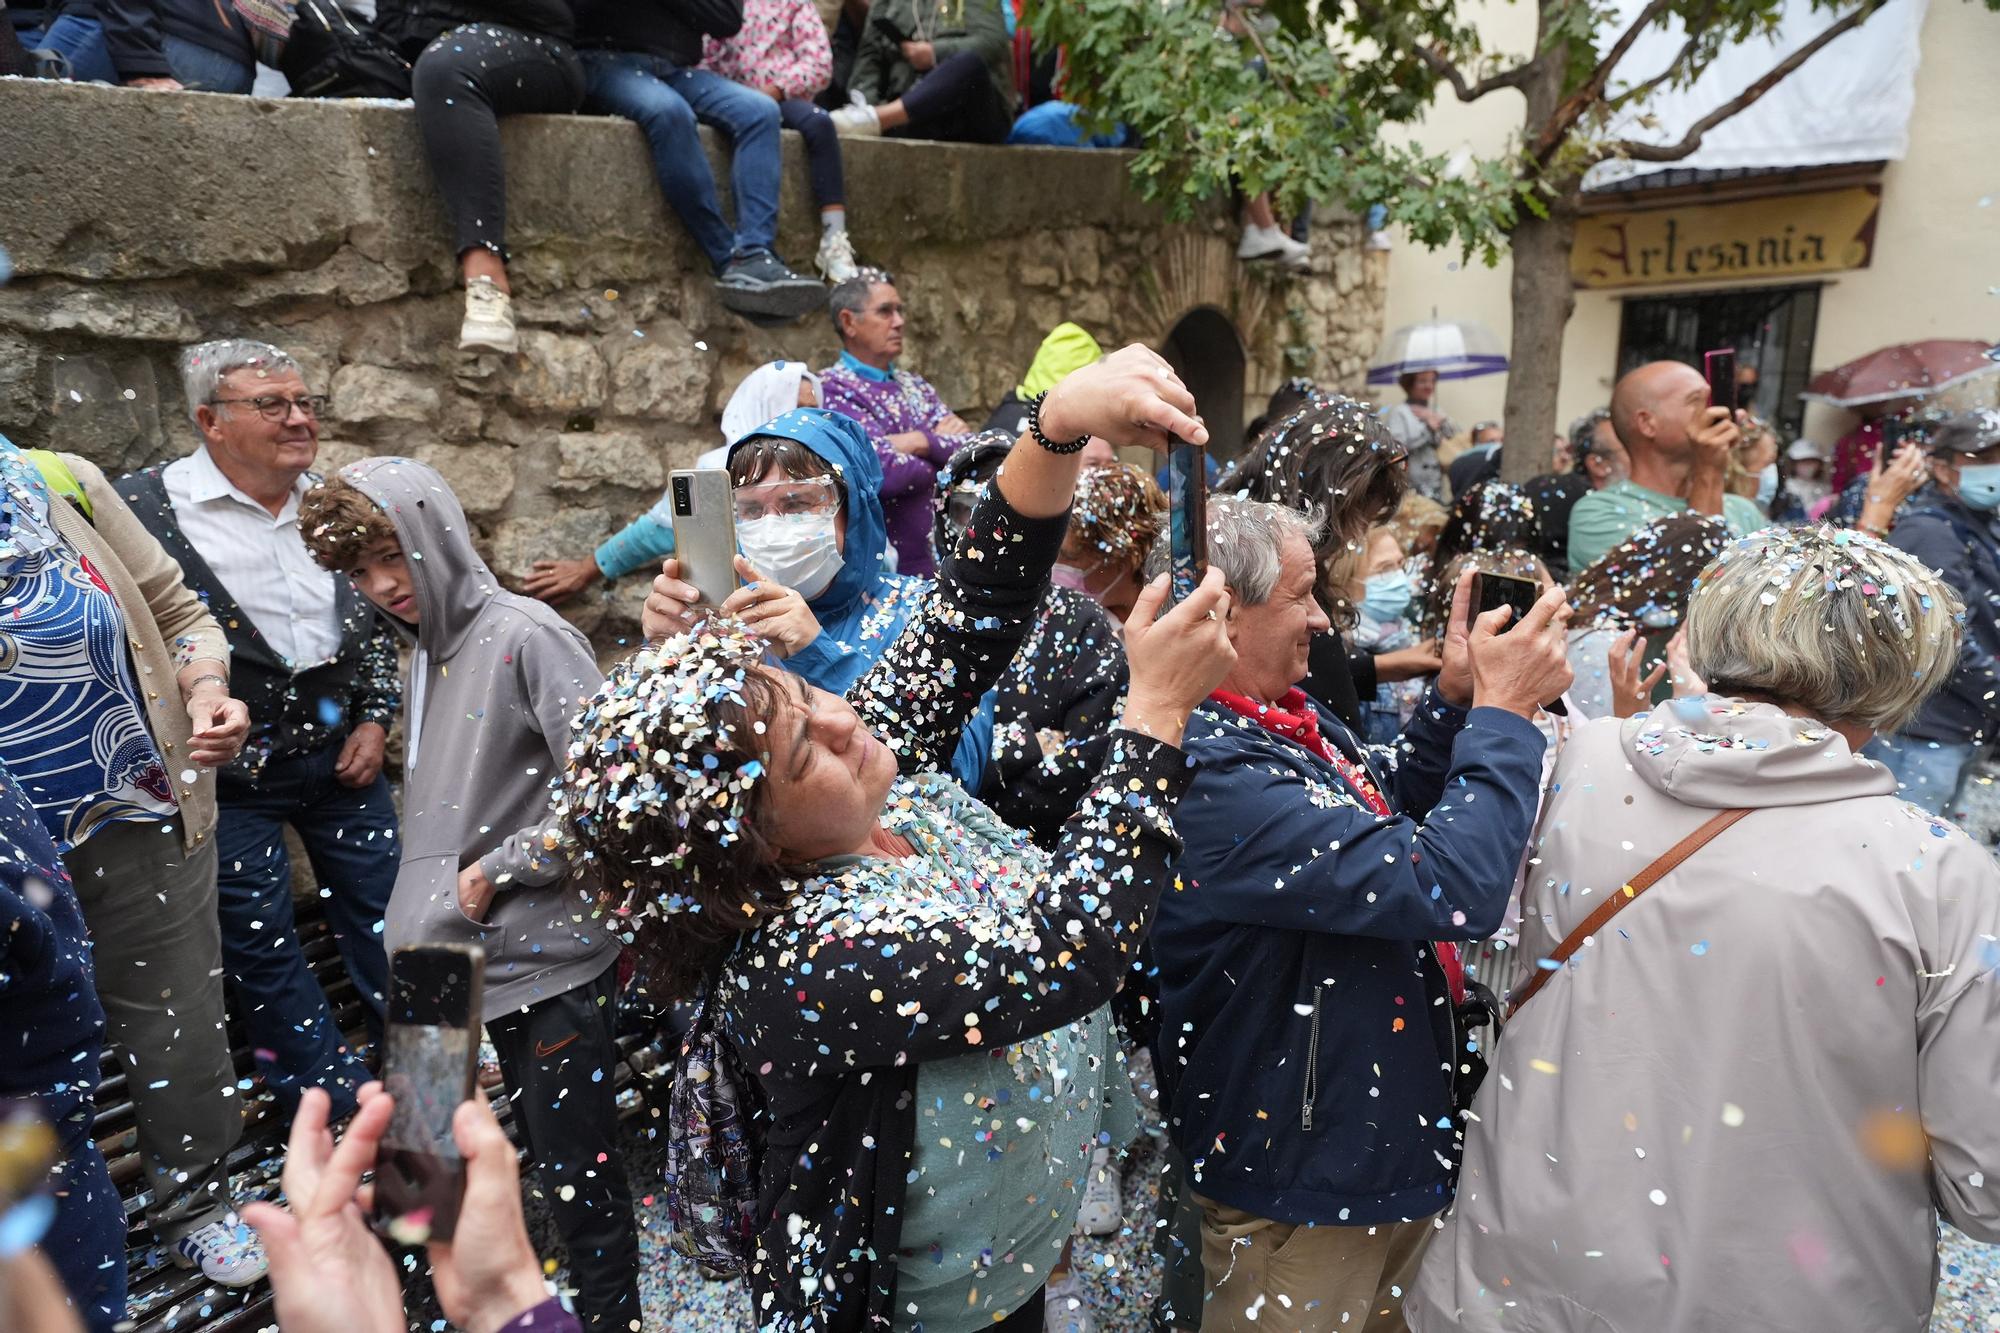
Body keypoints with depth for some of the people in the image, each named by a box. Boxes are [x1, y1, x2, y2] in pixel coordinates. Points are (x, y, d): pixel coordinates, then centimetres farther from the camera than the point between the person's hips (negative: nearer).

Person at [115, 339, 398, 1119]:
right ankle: (332, 1097, 25)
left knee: (386, 908, 12)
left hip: (342, 751, 4)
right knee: (260, 936, 7)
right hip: (231, 769, -4)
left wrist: (375, 716, 5)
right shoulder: (143, 509, -11)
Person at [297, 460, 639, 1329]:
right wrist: (431, 909, 9)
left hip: (554, 957, -7)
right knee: (545, 1152, 20)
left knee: (577, 1170, 4)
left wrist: (498, 871, -15)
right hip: (488, 956, 7)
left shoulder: (526, 638, -13)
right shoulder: (426, 653, 11)